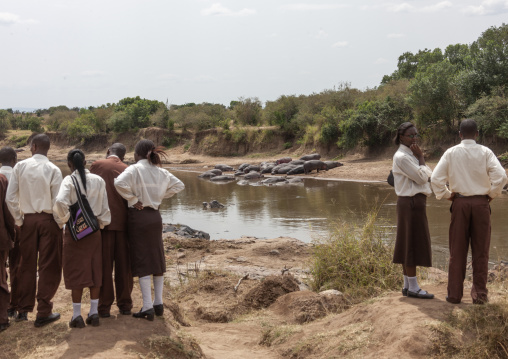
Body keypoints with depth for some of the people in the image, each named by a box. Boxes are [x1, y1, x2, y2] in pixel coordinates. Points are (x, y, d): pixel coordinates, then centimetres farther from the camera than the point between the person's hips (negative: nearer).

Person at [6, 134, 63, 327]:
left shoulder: (20, 167, -2)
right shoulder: (53, 170, -9)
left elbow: (10, 198, -5)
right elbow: (57, 201, -11)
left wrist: (18, 220, 5)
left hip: (28, 220, 3)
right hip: (48, 220, -3)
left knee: (27, 265, 13)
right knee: (48, 267, 4)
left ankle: (23, 310, 21)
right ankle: (43, 313, 7)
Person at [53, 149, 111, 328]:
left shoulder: (69, 180, -11)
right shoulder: (98, 180, -1)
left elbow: (60, 202, -27)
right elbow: (105, 207, 0)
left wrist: (64, 219, -11)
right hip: (94, 230, 3)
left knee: (76, 272, 5)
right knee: (95, 271, 11)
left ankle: (77, 315, 9)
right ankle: (94, 312, 15)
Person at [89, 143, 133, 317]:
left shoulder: (97, 165, 0)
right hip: (123, 221, 2)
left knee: (104, 264, 3)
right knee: (123, 264, 10)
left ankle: (104, 306, 6)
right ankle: (125, 304, 15)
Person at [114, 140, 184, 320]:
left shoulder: (134, 169, -10)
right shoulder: (161, 172, 7)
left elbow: (119, 183, -26)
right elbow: (179, 185, 15)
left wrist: (133, 199, -14)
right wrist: (161, 195, 12)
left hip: (138, 216, -5)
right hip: (155, 216, 6)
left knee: (142, 261, -3)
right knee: (157, 258, 13)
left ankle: (148, 307, -4)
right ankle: (158, 303, 18)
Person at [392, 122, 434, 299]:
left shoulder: (410, 155, 16)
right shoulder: (401, 157, -15)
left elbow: (427, 175, 14)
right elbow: (422, 177, -16)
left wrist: (420, 158, 3)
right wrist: (421, 158, -8)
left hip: (415, 203, 10)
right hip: (411, 203, -10)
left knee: (408, 244, 12)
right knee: (413, 244, -4)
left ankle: (407, 285, 18)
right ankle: (413, 287, 2)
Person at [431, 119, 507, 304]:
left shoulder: (451, 153, 0)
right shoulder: (485, 152, -3)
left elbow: (436, 178, -5)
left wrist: (446, 195, 8)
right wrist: (492, 194, 3)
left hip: (459, 202, 1)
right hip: (481, 203, 0)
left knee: (457, 250, 7)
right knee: (480, 251, 7)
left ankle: (454, 294, 9)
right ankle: (480, 294, 11)